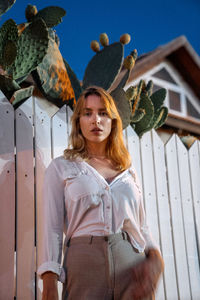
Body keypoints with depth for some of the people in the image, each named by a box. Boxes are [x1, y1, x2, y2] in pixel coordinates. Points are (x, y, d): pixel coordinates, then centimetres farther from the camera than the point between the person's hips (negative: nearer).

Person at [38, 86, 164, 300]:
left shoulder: (128, 171, 17)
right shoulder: (60, 167, 7)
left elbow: (141, 226, 15)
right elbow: (52, 227, -1)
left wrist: (155, 258, -6)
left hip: (132, 264, 3)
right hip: (84, 264, -3)